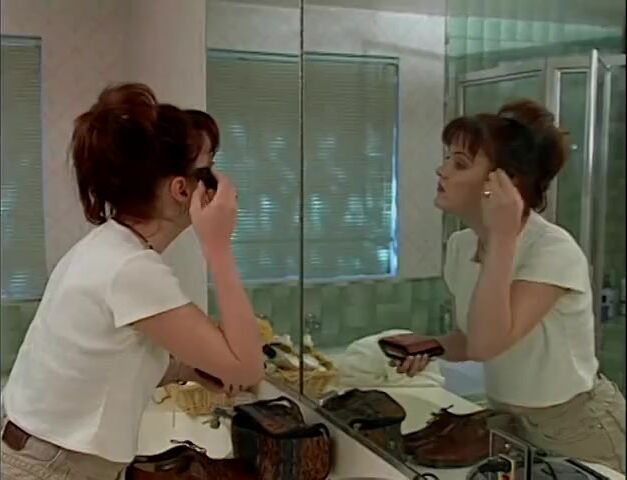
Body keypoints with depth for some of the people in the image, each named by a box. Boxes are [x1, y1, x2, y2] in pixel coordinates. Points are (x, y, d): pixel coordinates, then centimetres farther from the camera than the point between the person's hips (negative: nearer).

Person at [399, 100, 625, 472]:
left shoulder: (553, 250, -26)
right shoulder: (461, 245, -4)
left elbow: (487, 344, -37)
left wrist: (502, 235, -36)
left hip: (577, 430, -7)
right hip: (507, 421, 7)